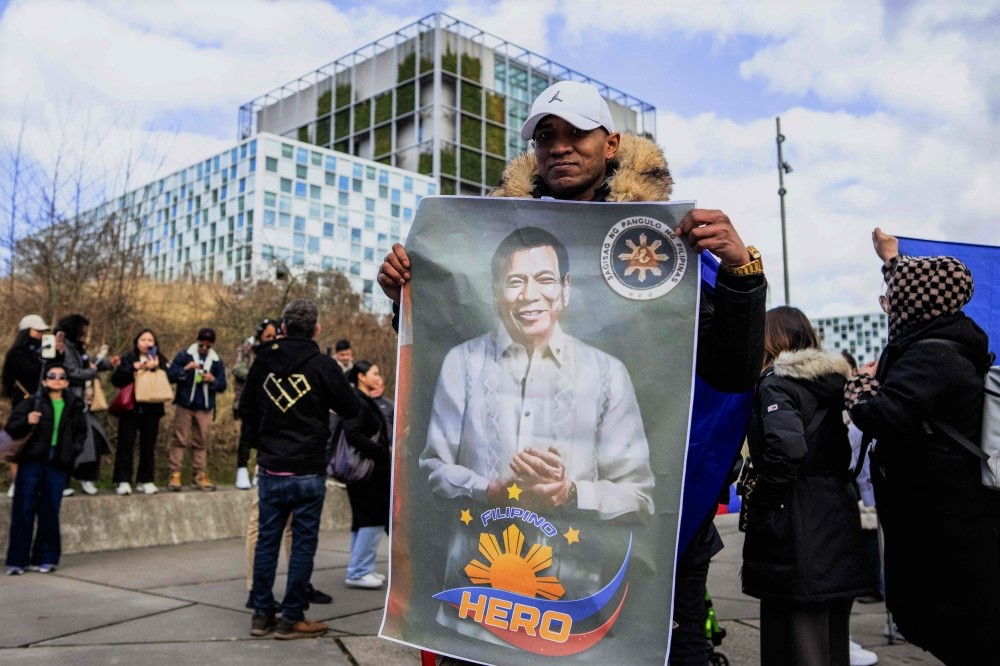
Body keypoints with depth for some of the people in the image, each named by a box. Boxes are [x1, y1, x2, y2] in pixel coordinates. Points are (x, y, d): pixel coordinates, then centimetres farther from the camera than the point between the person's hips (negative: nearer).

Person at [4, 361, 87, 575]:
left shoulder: (74, 406, 8)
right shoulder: (32, 402, 1)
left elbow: (81, 432, 18)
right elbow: (11, 427, -4)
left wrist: (74, 449, 2)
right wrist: (27, 422, -23)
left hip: (58, 464, 2)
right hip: (32, 461, -2)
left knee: (50, 513, 6)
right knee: (24, 511, 1)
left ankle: (44, 558, 16)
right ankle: (17, 560, 9)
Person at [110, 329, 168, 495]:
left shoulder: (160, 361, 8)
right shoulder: (128, 358, 6)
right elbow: (116, 379, -5)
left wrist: (155, 369, -16)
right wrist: (133, 368, -16)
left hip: (151, 409, 1)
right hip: (130, 407, -1)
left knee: (148, 445, 5)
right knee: (126, 443, -3)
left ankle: (146, 480, 12)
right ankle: (123, 481, 1)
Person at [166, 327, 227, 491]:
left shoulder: (216, 361, 8)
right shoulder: (184, 355, 1)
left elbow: (222, 385, 7)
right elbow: (170, 376, -5)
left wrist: (213, 380, -12)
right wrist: (185, 369, -19)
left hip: (205, 408, 3)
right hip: (184, 405, -2)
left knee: (201, 442, 5)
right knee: (180, 440, -3)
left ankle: (199, 475, 9)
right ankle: (175, 475, -3)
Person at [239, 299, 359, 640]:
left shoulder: (264, 360, 3)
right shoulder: (322, 365, -10)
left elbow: (246, 408, 13)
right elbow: (350, 408, -1)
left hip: (269, 469, 4)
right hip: (307, 471, -4)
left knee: (267, 539, 12)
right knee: (303, 542, 4)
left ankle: (262, 614, 20)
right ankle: (291, 619, 8)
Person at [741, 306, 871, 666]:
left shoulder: (775, 383, -10)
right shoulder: (833, 380, 13)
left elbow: (785, 447, -26)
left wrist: (760, 507, -15)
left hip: (797, 530, -8)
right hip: (838, 520, 8)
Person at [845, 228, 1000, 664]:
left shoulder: (928, 355, -22)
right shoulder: (954, 344, 8)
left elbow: (885, 418, -35)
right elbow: (918, 288, 28)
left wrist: (862, 382, -14)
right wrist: (892, 259, 44)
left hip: (946, 535, -10)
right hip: (964, 523, 10)